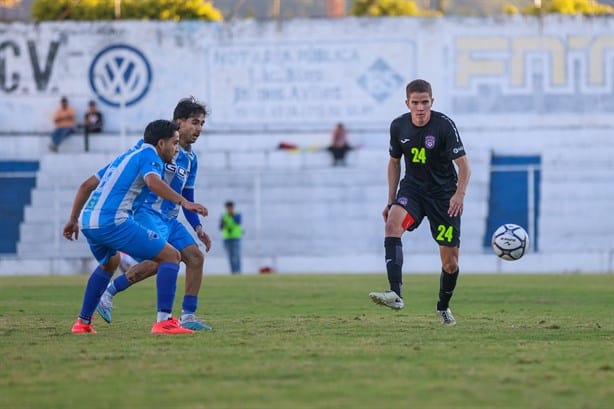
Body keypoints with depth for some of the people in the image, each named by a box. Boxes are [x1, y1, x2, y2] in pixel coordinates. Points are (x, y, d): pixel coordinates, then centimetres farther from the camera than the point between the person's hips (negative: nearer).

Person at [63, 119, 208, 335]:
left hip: (88, 221, 9)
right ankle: (164, 321, -16)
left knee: (110, 263, 37)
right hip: (113, 221, -9)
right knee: (171, 256, -4)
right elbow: (153, 182, -23)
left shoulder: (126, 156, 27)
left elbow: (86, 185, 29)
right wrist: (184, 202, -31)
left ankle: (83, 322, 33)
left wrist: (73, 219, 34)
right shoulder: (149, 155, 1)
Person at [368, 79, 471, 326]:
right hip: (412, 188, 2)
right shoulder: (398, 127, -3)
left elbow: (463, 166, -15)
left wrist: (459, 194, -31)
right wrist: (391, 200, 11)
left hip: (444, 192, -2)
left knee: (450, 262, 0)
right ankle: (395, 294, -42)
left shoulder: (444, 125, -16)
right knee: (393, 221, -32)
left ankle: (443, 307, 32)